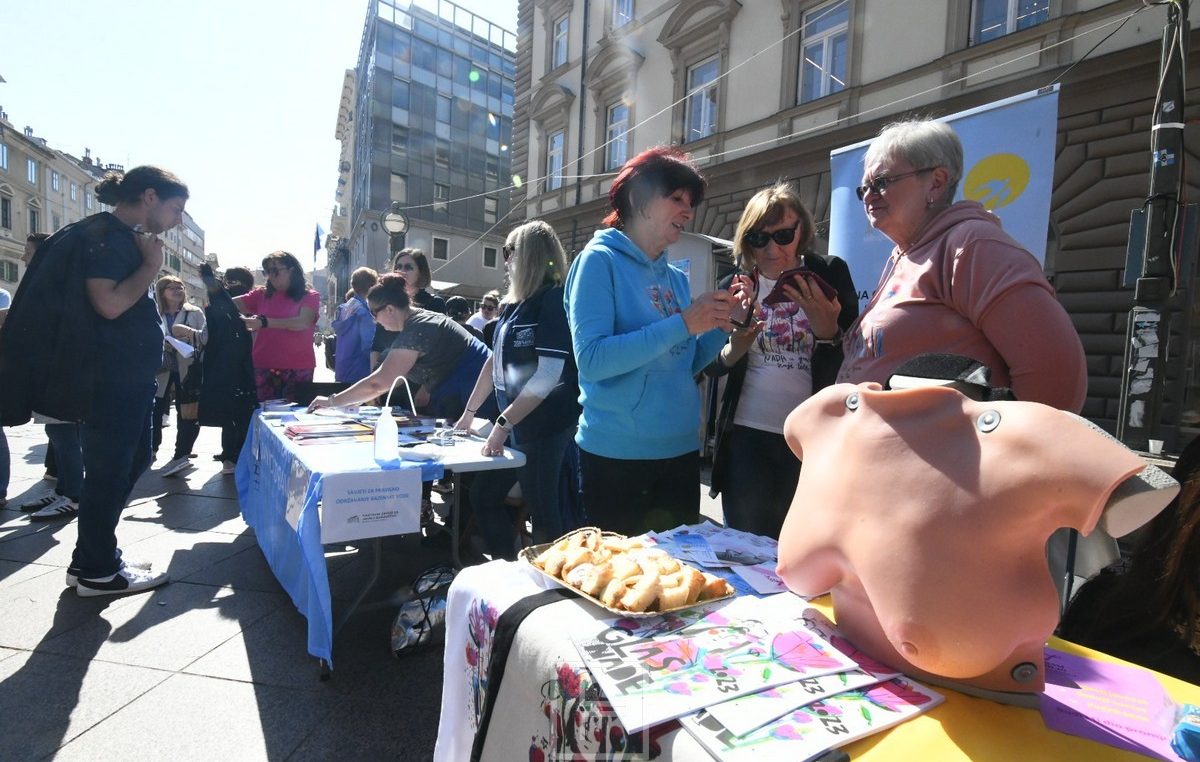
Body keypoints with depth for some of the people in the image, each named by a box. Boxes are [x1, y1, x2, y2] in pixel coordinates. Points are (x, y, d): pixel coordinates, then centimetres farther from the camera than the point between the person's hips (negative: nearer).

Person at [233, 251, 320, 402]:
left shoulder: (310, 297, 2)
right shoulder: (261, 294, 12)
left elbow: (303, 323, -15)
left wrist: (264, 322, -22)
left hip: (298, 370, -3)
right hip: (264, 368, 3)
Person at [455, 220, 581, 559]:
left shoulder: (554, 299, -15)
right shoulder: (514, 303, 10)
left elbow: (550, 375, -23)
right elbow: (495, 361, 17)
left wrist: (503, 423, -21)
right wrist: (469, 413, 18)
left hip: (546, 427, -9)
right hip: (517, 425, 9)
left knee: (543, 511, 2)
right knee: (484, 496, 16)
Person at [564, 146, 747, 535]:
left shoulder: (676, 277, 9)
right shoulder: (600, 259, -9)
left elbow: (685, 365, 13)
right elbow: (591, 359, -22)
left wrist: (720, 321, -1)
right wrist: (683, 324, -22)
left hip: (681, 449, 7)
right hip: (616, 453, -6)